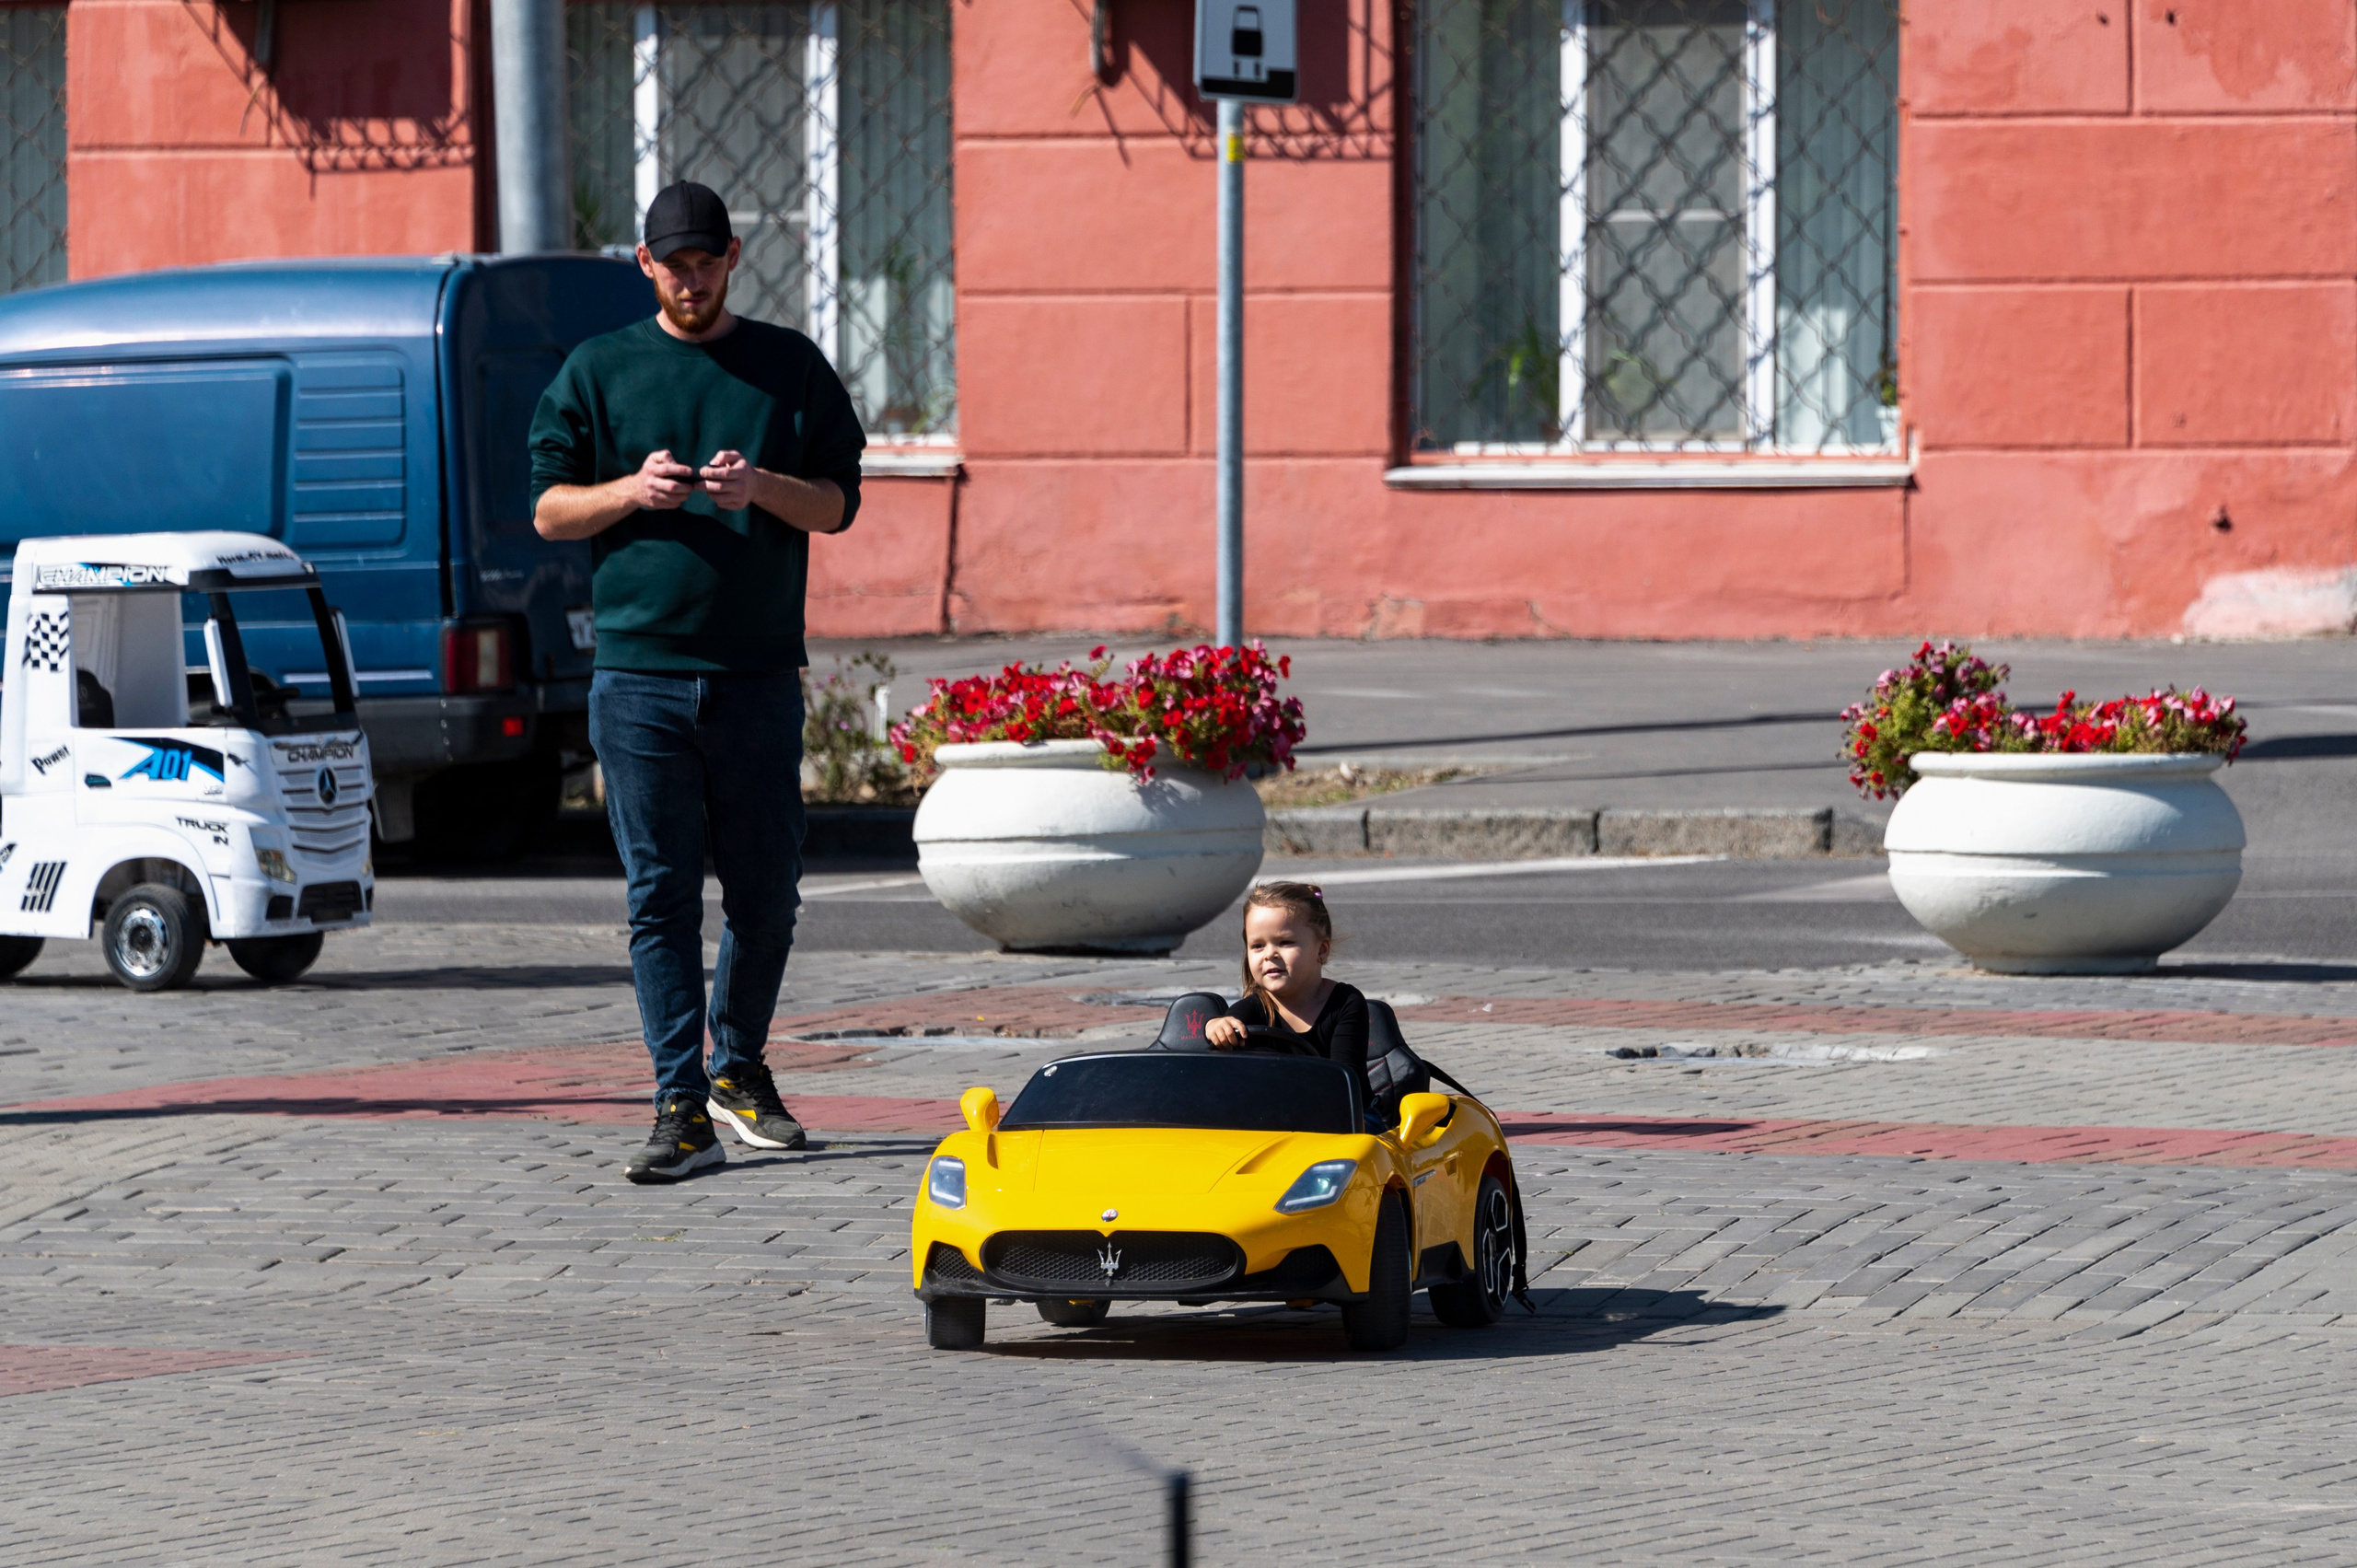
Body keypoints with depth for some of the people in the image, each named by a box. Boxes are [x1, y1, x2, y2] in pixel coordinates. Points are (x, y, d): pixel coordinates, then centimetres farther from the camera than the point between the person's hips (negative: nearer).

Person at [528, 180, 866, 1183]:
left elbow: (838, 503, 8)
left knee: (764, 889, 5)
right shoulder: (597, 372, 10)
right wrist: (632, 491, -10)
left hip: (758, 674, 1)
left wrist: (764, 488, -12)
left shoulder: (791, 368, 10)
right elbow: (549, 508, 9)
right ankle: (681, 1109, -3)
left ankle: (738, 1064, 27)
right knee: (661, 893, -3)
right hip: (637, 674, -1)